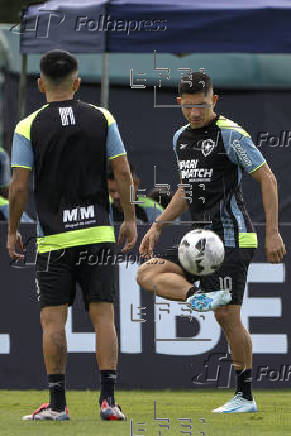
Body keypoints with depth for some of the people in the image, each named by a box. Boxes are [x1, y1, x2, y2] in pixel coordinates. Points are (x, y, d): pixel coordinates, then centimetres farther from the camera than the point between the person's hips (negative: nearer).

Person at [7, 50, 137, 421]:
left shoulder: (29, 127, -3)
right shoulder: (102, 119, 3)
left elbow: (19, 186, -5)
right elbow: (122, 172, 1)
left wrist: (12, 232, 7)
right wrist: (129, 219, 10)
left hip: (53, 237, -2)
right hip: (98, 232, 2)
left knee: (53, 319, 2)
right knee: (103, 315, 2)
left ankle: (57, 403, 1)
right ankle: (108, 400, -4)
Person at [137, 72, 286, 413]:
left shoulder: (230, 135, -10)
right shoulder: (181, 138, 13)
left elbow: (267, 178, -9)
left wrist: (272, 233, -15)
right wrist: (158, 226, 18)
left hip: (232, 238, -8)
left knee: (227, 315, -10)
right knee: (147, 274, -7)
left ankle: (245, 395, -1)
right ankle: (201, 294, -28)